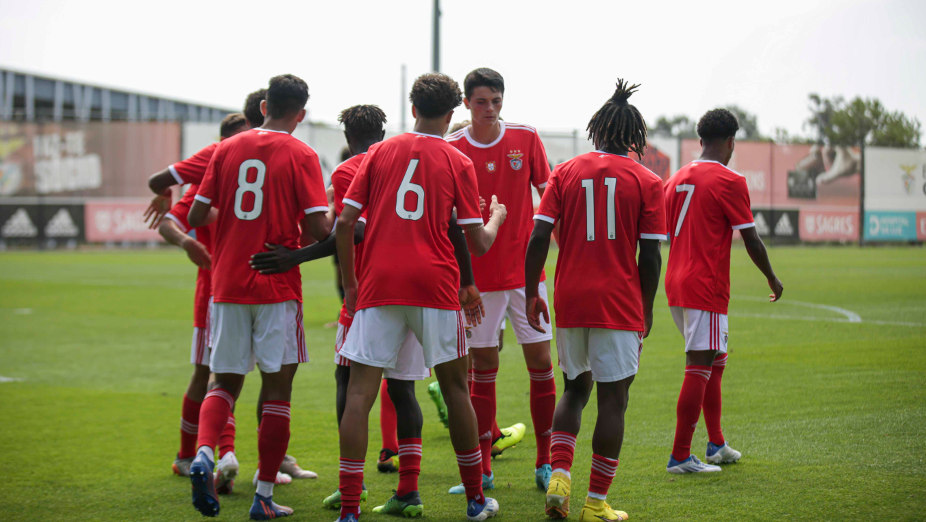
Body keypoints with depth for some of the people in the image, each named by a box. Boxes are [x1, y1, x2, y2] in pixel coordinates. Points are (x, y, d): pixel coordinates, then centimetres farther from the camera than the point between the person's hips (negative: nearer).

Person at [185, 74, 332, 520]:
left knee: (225, 382, 14)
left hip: (227, 283, 3)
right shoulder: (301, 156, -5)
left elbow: (197, 216, 6)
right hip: (277, 286, -3)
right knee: (277, 387, 5)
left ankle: (204, 454, -14)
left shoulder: (227, 149, 6)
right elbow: (318, 228, -13)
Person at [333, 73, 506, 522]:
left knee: (360, 392, -1)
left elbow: (344, 223, 4)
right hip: (435, 286, 0)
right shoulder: (458, 163, 6)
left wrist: (349, 283, 14)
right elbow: (479, 244, 4)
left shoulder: (379, 153, 10)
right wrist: (496, 216, 25)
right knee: (455, 387, 13)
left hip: (378, 284, 1)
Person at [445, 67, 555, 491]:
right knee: (483, 369, 3)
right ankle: (482, 469, 10)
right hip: (478, 274, -1)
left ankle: (545, 464, 10)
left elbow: (547, 195, 8)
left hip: (526, 268, 1)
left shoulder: (526, 138, 1)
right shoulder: (451, 149, -2)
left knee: (540, 360, 0)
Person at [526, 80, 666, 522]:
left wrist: (531, 294, 5)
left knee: (575, 388, 20)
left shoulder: (565, 173, 5)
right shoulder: (647, 182, 0)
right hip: (619, 304, -3)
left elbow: (539, 238, -2)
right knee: (613, 399, 3)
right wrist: (646, 311, 7)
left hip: (569, 301, 3)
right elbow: (650, 257, -3)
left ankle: (560, 476, 2)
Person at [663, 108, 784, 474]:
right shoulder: (729, 182, -10)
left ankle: (717, 445, 27)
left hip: (676, 284, 8)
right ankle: (680, 457, -7)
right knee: (700, 368, -6)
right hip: (707, 289, -8)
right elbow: (751, 240, -8)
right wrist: (773, 279, 6)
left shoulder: (677, 179, 12)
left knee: (714, 362, 20)